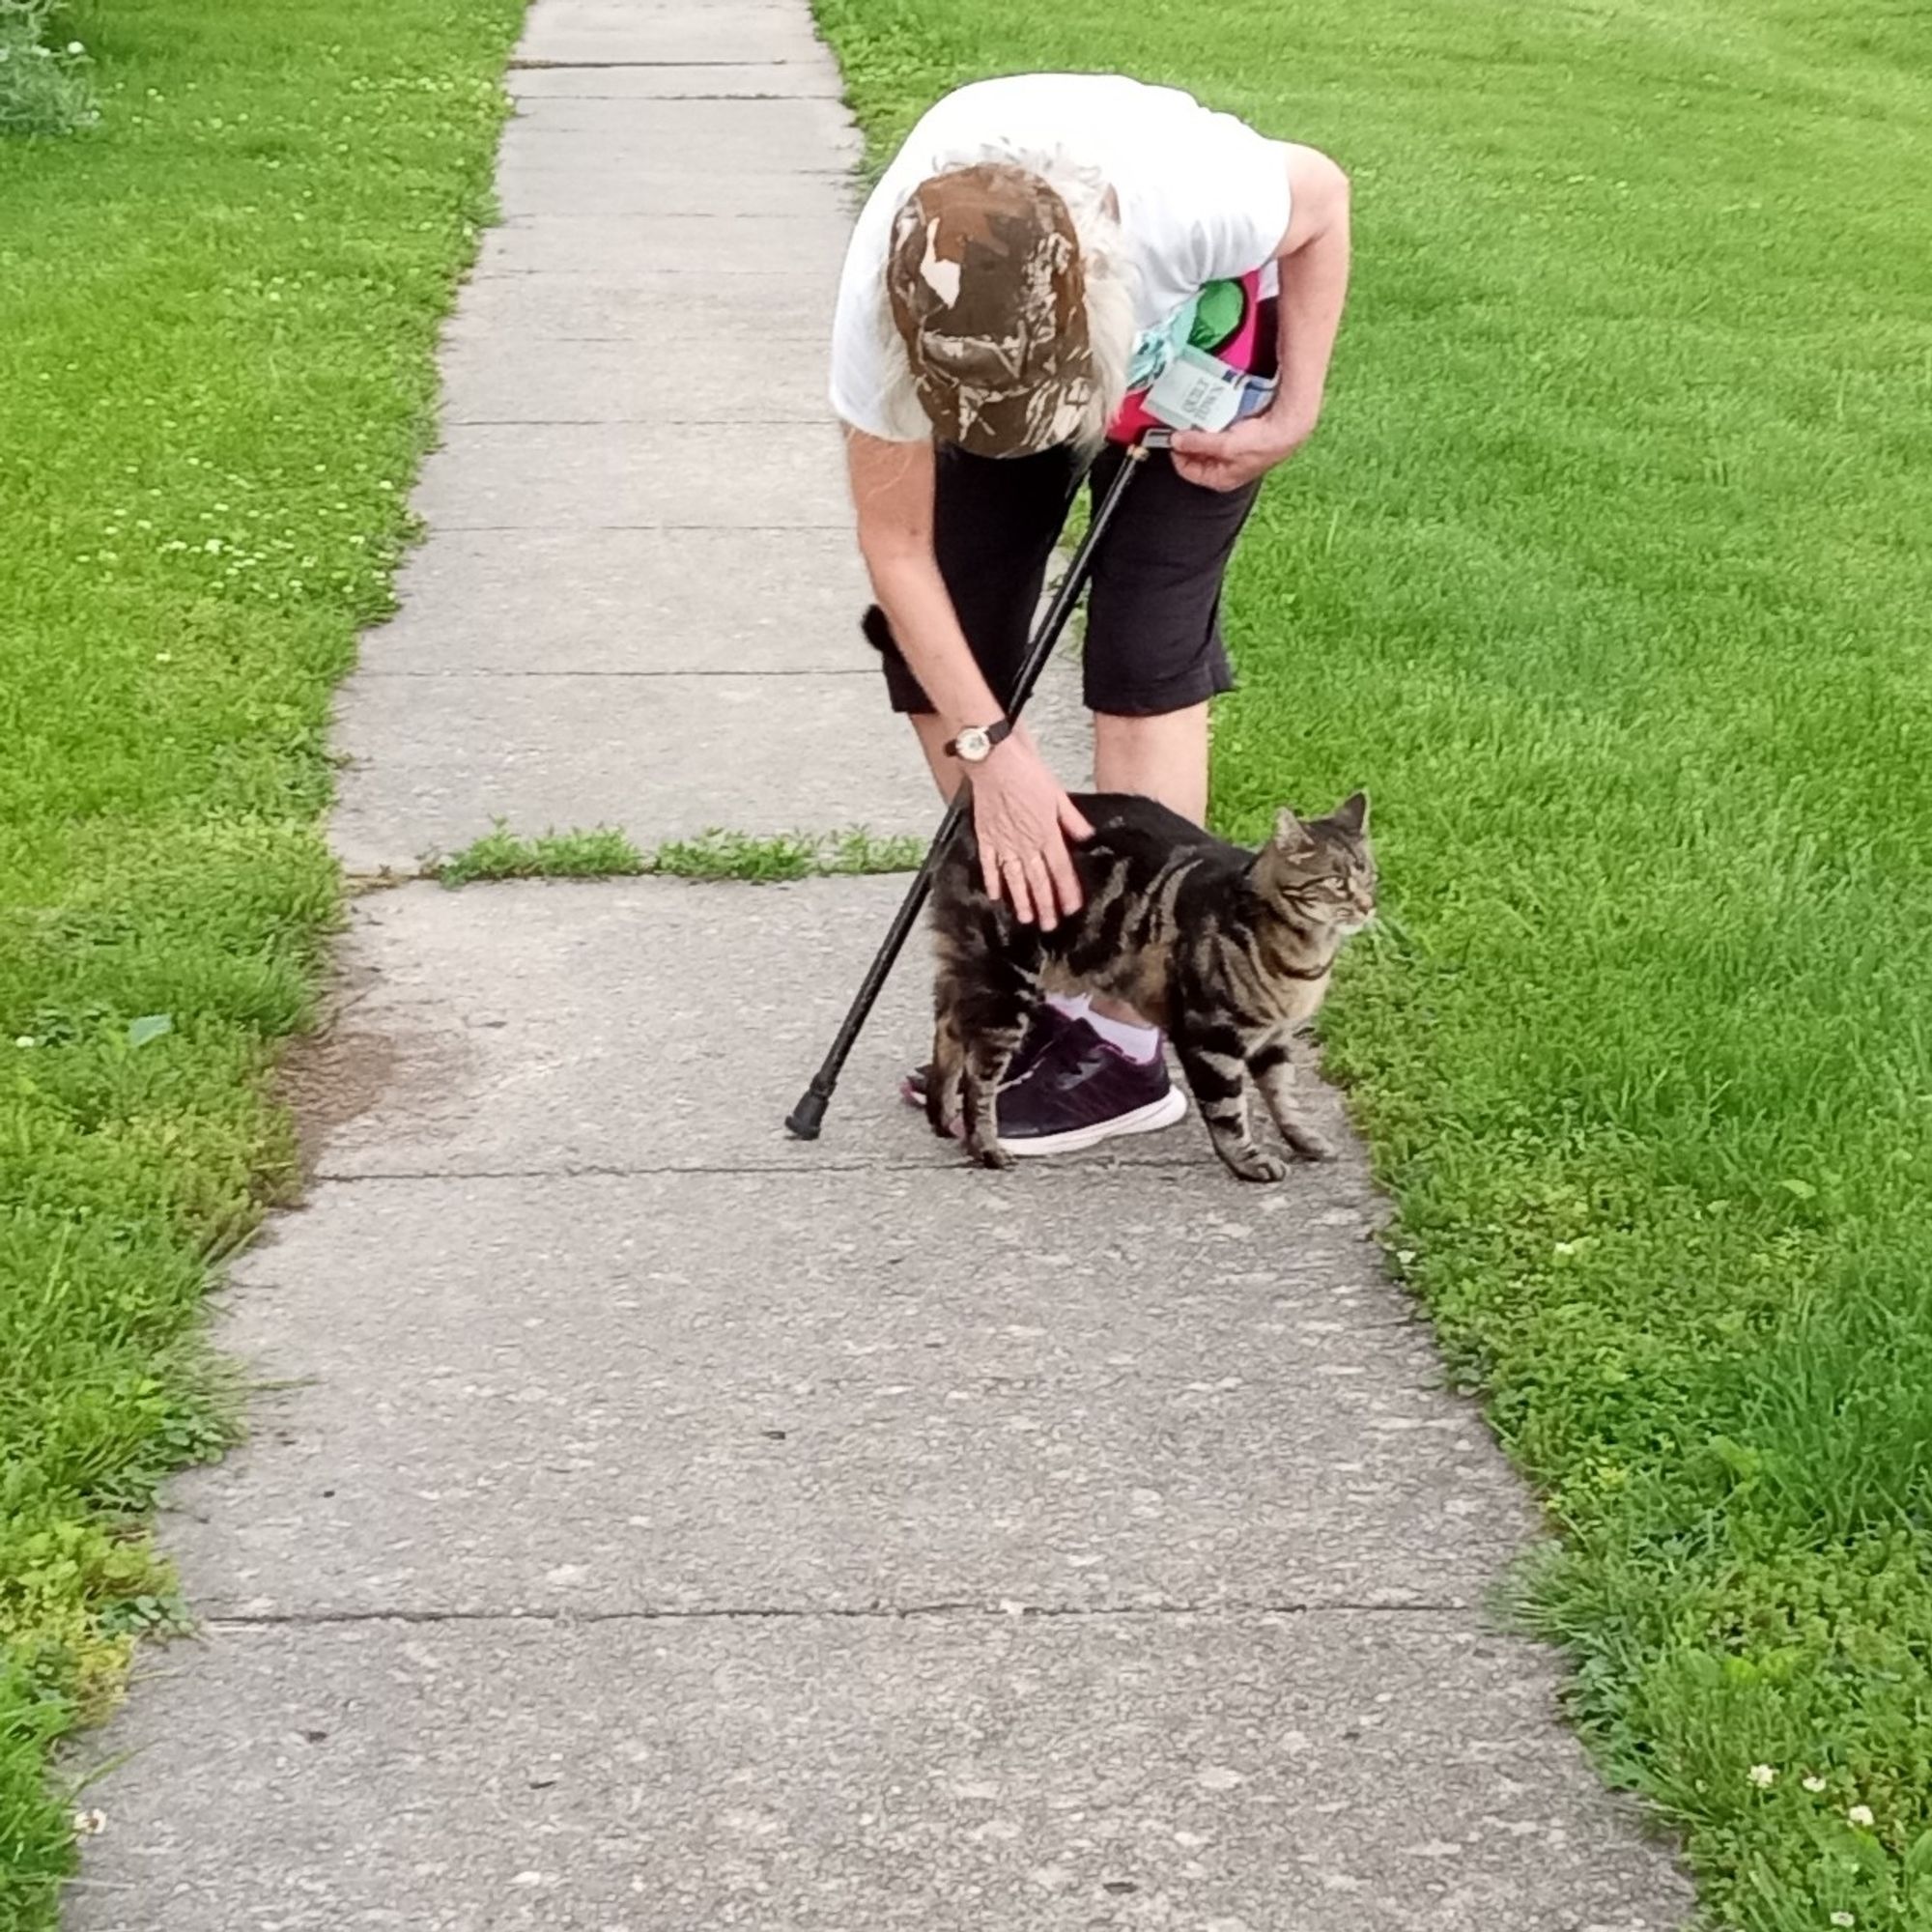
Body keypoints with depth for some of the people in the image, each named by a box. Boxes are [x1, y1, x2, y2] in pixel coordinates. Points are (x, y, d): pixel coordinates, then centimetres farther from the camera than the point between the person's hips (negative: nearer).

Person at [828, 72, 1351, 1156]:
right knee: (940, 653, -7)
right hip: (989, 338, 3)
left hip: (1196, 349, -3)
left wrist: (1293, 417, -19)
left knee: (1145, 655, -14)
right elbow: (898, 548, -25)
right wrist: (990, 748, -28)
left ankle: (1123, 1043, -10)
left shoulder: (1190, 200, -43)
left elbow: (1323, 194, -18)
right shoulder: (884, 305, -38)